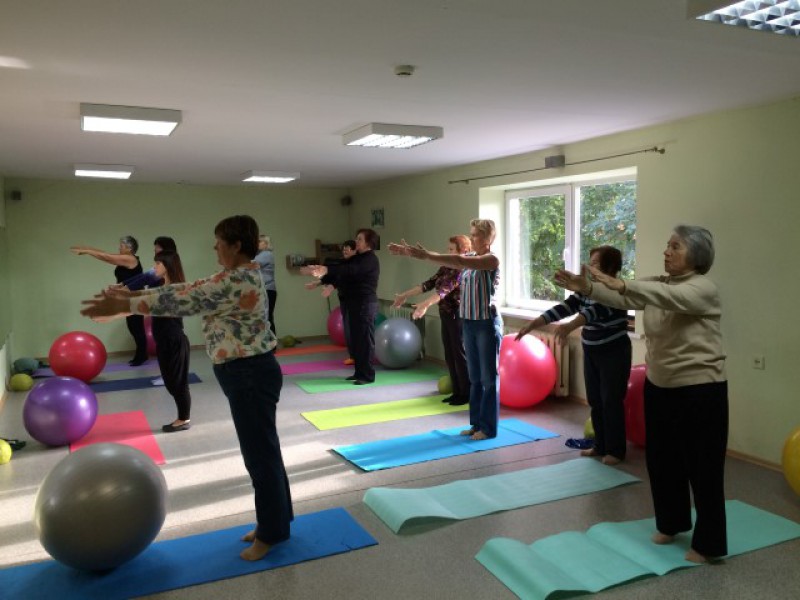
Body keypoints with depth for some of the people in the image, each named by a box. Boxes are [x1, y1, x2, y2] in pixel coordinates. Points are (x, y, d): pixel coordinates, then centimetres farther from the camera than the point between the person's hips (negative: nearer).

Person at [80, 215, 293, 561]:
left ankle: (272, 533, 17)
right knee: (261, 450, 18)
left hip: (251, 376, -11)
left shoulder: (239, 280, -21)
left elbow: (185, 301, -21)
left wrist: (124, 305, -14)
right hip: (246, 374, 11)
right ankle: (275, 521, 32)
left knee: (260, 453, 2)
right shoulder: (235, 277, 11)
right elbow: (188, 291, 11)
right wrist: (131, 298, 9)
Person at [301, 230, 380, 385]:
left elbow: (351, 270, -28)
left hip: (366, 304, -9)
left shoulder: (371, 260, -13)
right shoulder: (357, 258, 17)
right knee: (355, 339, 13)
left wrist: (327, 269, -38)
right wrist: (322, 278, -7)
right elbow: (342, 270, 8)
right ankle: (359, 372, 22)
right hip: (354, 303, 9)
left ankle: (368, 375, 0)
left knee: (365, 339, -6)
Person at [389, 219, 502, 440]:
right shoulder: (469, 257, 10)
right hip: (469, 323, 8)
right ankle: (477, 423, 24)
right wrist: (411, 252, -10)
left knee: (489, 377, 2)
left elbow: (459, 261, -26)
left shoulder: (492, 260, -13)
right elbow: (448, 259, 1)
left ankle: (489, 427, 11)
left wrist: (426, 256, -31)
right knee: (475, 377, 14)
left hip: (487, 324, -8)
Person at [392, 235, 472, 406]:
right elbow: (429, 283, 11)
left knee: (460, 355, -2)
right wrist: (405, 295, 7)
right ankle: (457, 392, 20)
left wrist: (425, 304, -40)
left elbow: (445, 289, -28)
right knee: (450, 356, 11)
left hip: (458, 316, -8)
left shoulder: (463, 269, -15)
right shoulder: (446, 268, 12)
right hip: (446, 316, 8)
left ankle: (466, 394, 8)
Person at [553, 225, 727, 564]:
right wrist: (586, 288, -27)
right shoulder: (657, 284, 5)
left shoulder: (703, 289, -16)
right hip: (659, 387, 7)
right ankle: (671, 524, 35)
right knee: (661, 460, 16)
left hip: (700, 391, -7)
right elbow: (622, 299, -9)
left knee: (703, 467, 3)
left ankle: (708, 544, 17)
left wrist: (622, 284, -49)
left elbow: (669, 297, -36)